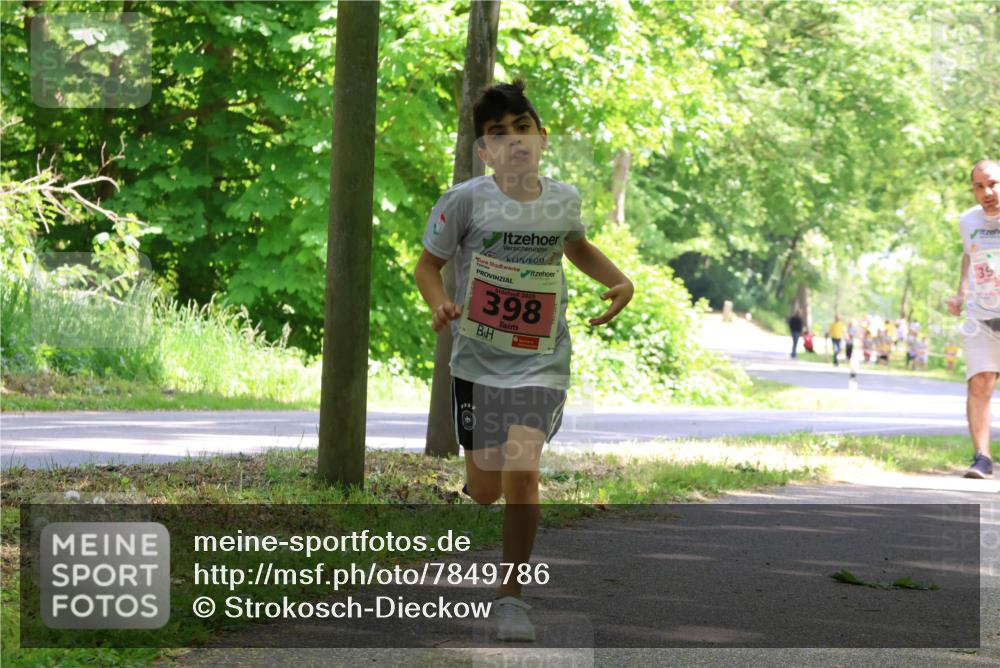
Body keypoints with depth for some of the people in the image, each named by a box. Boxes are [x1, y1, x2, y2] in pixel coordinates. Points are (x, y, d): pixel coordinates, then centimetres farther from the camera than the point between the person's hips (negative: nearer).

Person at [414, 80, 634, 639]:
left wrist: (619, 281, 6)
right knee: (487, 487, 4)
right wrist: (440, 305, -21)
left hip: (542, 361, 1)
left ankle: (512, 596, -2)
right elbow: (428, 263, 0)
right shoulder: (466, 200, -10)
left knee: (522, 472, -17)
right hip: (479, 358, 0)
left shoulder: (564, 199, 0)